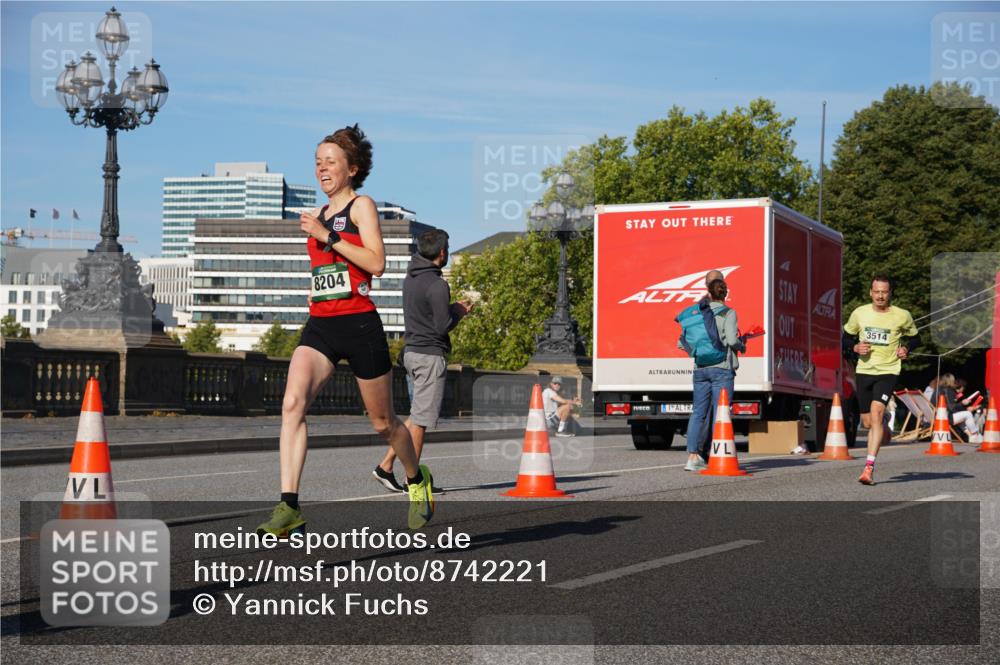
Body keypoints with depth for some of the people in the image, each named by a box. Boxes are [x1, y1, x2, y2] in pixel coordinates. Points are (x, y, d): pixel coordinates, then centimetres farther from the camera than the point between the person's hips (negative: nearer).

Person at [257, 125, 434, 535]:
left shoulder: (361, 206, -1)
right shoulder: (319, 216, 18)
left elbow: (376, 263, -15)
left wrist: (328, 237, -17)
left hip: (359, 325, -5)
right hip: (320, 325, 5)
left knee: (382, 421, 10)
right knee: (293, 403, -21)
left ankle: (417, 480, 39)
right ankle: (289, 506, -26)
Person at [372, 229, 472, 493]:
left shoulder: (411, 278, 11)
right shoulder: (436, 285, -17)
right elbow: (443, 326, -17)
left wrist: (452, 307, 15)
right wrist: (459, 312, 1)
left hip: (411, 351, 9)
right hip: (429, 355, -9)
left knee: (418, 415, 15)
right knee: (421, 418, -2)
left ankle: (385, 466, 10)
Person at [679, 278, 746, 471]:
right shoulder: (728, 313, -5)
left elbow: (682, 342, 7)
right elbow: (731, 339, -17)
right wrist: (742, 346, 4)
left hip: (700, 368, 4)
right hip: (722, 367, -4)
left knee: (698, 412, 7)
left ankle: (693, 456, 1)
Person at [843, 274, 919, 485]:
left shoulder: (902, 316, -2)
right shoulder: (859, 313, 2)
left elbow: (913, 337, 15)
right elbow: (846, 338, 14)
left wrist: (906, 349, -6)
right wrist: (855, 347, -7)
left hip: (888, 371, -3)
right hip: (864, 371, 3)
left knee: (876, 413, -22)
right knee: (868, 422, 8)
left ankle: (869, 467, -22)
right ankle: (885, 432, 48)